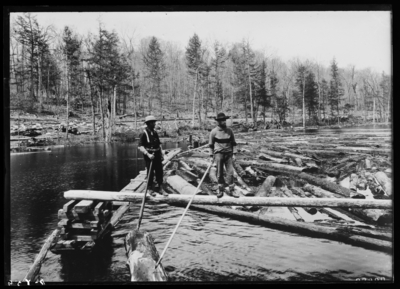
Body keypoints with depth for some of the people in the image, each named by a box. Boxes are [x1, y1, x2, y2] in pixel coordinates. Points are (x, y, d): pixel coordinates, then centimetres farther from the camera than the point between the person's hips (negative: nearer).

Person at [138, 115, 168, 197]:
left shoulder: (155, 133, 10)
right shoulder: (144, 133, -11)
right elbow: (140, 146, -16)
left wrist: (162, 153, 10)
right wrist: (148, 154, -24)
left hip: (157, 154, 6)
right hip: (149, 155, -6)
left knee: (160, 172, 7)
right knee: (150, 173, 4)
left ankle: (158, 187, 20)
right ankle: (150, 189, 18)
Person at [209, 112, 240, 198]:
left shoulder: (229, 131, 5)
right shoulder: (214, 132, -3)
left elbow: (233, 143, 13)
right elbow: (211, 144, 1)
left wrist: (233, 154, 8)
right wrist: (211, 156, -2)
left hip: (228, 154, 2)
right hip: (219, 154, -2)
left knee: (230, 172, 0)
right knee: (219, 173, 3)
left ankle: (231, 190, 8)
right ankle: (220, 190, 15)